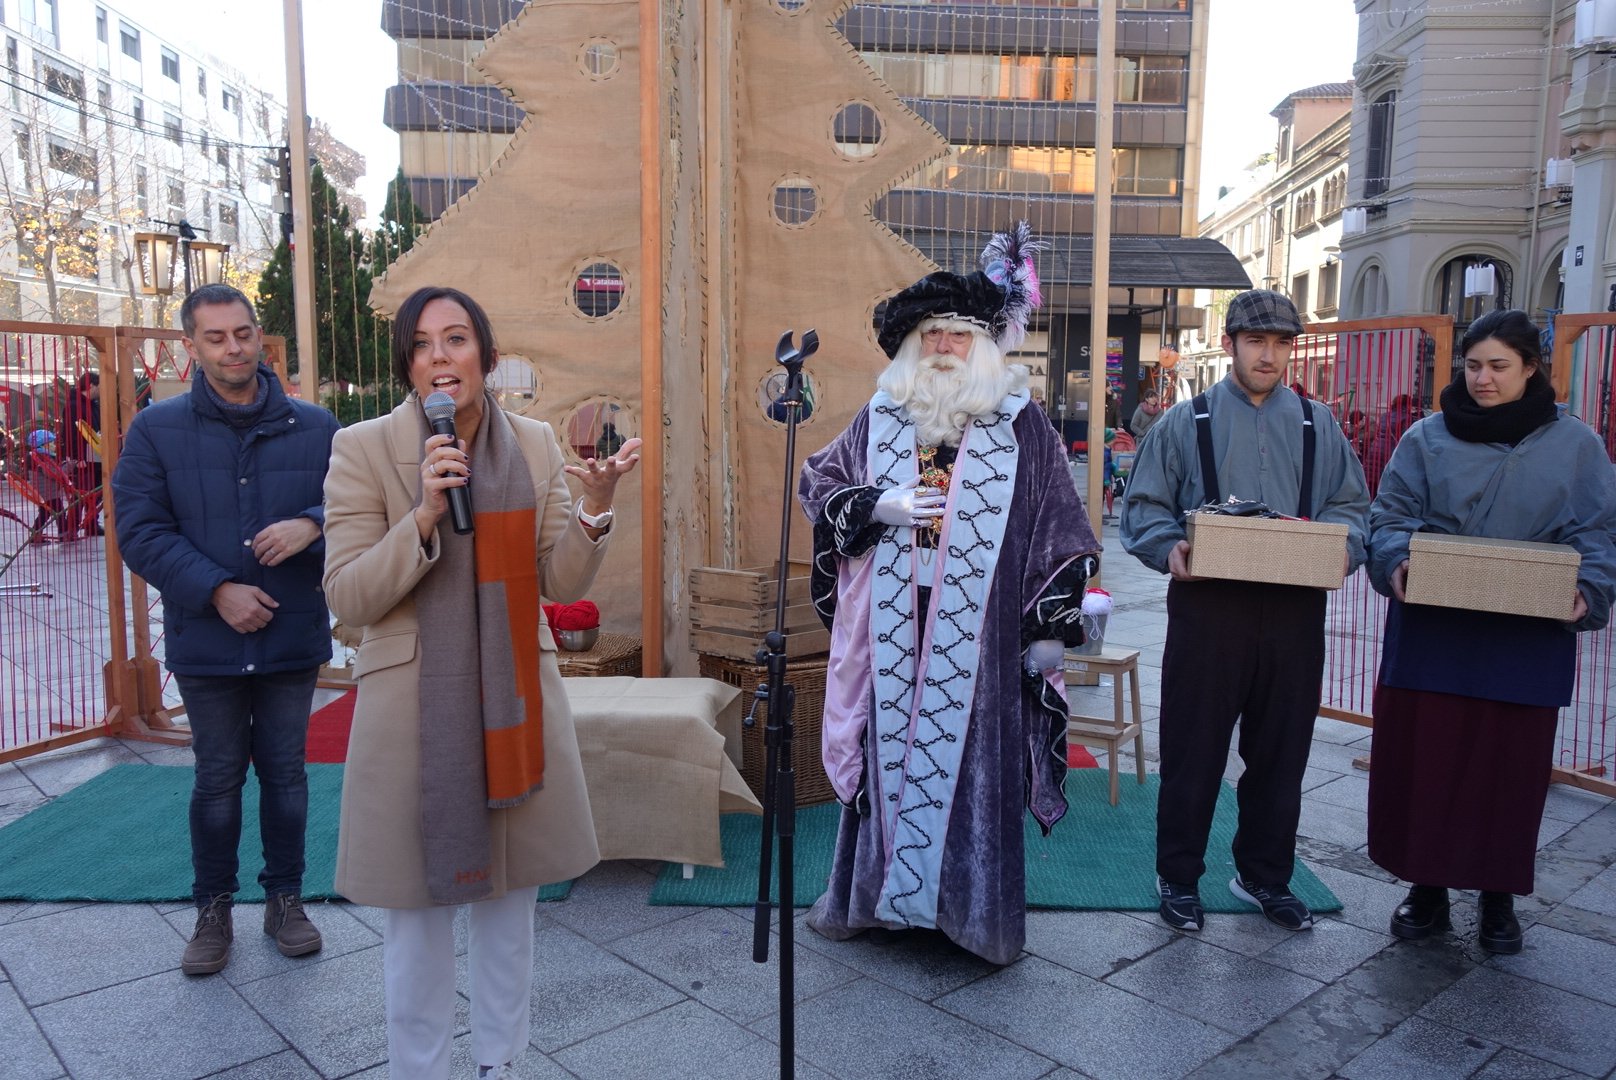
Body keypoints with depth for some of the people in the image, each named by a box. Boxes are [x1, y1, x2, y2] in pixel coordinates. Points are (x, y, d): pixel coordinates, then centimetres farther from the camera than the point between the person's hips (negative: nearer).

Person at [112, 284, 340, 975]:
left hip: (293, 638, 1)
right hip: (207, 643, -1)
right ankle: (213, 911, 29)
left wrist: (313, 524, -20)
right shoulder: (157, 430, -1)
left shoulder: (315, 427, 1)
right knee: (217, 781, 12)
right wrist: (217, 591, -17)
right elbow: (140, 531, -6)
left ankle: (285, 900, 29)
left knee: (285, 774, 12)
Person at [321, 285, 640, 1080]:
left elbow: (561, 583, 2)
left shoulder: (535, 445, 3)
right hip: (415, 709, -3)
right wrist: (423, 516, -23)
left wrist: (595, 507, -16)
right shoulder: (364, 449, -7)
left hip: (514, 701, 3)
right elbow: (346, 599, -9)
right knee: (419, 909, 8)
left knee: (511, 898, 16)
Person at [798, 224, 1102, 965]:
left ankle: (979, 908, 19)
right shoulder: (881, 417, 7)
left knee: (973, 757, 3)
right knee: (888, 747, 9)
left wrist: (1052, 626, -3)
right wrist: (882, 507, -7)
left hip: (979, 631, -2)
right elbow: (819, 484, 11)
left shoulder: (1020, 425, 0)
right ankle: (867, 891, 25)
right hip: (892, 626, 2)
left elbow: (1058, 528, 0)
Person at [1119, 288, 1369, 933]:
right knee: (1193, 751, 3)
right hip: (1208, 607, -3)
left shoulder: (1318, 425, 12)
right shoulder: (1186, 422, 5)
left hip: (1293, 612, 3)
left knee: (1281, 753, 12)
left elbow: (1351, 505, 13)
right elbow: (1144, 506, 3)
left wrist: (1343, 545, -9)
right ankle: (1179, 878, 20)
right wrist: (1170, 548, -16)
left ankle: (1264, 876, 29)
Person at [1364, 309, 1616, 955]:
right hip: (1431, 634, 0)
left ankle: (1499, 897, 26)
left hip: (1528, 641, 0)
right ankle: (1427, 886, 20)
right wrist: (1396, 562, -18)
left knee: (1511, 766, 8)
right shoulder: (1427, 439, 5)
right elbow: (1391, 515, 2)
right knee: (1422, 757, 3)